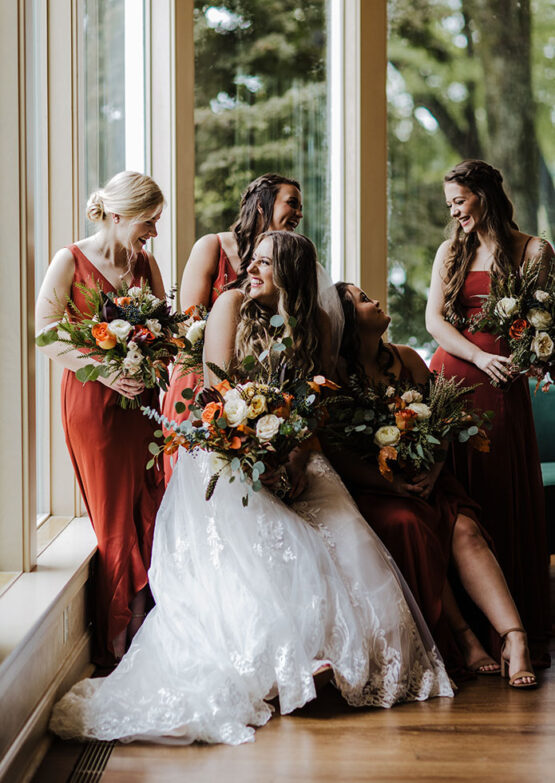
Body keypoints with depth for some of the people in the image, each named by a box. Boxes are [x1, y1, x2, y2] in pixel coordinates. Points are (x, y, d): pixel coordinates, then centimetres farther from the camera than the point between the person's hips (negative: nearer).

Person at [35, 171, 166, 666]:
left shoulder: (145, 262, 9)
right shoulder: (70, 262, -7)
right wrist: (105, 370, -19)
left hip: (140, 397, 5)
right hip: (93, 402, -5)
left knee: (150, 515, 4)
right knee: (116, 522, 0)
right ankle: (116, 644, 11)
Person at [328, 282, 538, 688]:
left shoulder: (406, 359, 11)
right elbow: (337, 456, -11)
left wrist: (433, 470, -9)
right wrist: (391, 483, -21)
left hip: (422, 478, 4)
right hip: (368, 489, -4)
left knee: (464, 529, -24)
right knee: (407, 524, -33)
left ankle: (514, 636, -37)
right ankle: (462, 634, -28)